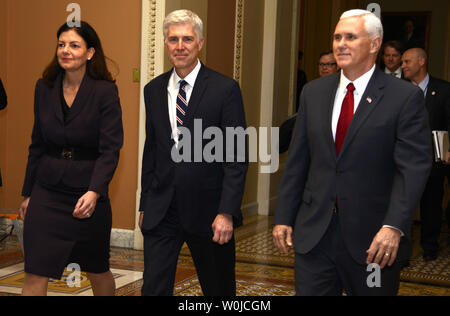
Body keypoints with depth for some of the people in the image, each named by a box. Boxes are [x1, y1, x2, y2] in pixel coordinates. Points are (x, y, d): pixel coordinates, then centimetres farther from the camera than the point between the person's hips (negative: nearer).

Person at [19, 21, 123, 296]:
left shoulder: (105, 91, -8)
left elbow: (110, 150, -13)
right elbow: (38, 145, 12)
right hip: (47, 192, 3)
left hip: (88, 193, -3)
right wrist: (28, 193, 13)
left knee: (98, 271, 15)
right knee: (35, 274, -4)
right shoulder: (45, 88, 5)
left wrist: (94, 192, -27)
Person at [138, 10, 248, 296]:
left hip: (207, 211, -3)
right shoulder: (153, 90, 8)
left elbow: (237, 157, -9)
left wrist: (227, 212, -16)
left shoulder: (225, 89, -7)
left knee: (219, 289, 12)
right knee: (154, 288, 1)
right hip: (160, 212, 3)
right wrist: (145, 206, 13)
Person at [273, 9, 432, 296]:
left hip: (373, 236, -3)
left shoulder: (405, 97, -6)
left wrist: (394, 227, -22)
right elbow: (297, 161, 10)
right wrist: (284, 217, 7)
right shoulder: (314, 92, 8)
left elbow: (414, 167, -12)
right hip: (314, 233, 3)